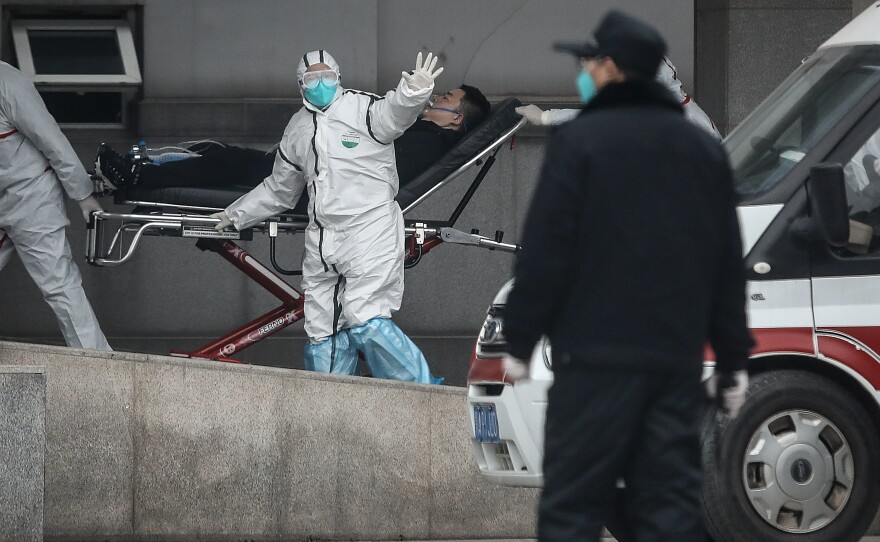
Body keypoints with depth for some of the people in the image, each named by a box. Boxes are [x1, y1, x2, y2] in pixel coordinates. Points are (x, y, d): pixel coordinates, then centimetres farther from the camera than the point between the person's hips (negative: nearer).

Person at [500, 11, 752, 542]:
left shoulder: (580, 140, -6)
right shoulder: (704, 148, 13)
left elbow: (545, 252, -9)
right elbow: (728, 264, 14)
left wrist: (520, 341, -1)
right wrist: (733, 358, 17)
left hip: (597, 354, -5)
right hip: (677, 358, 5)